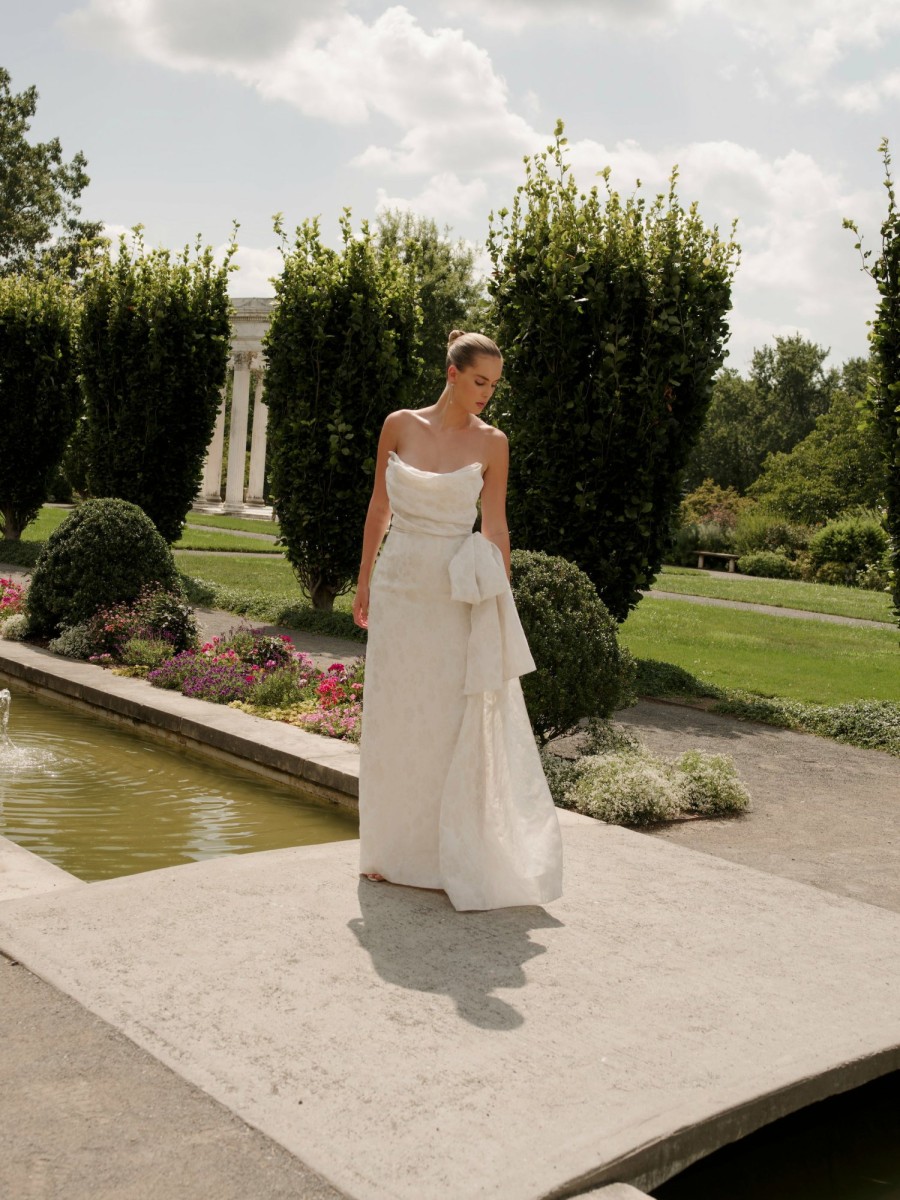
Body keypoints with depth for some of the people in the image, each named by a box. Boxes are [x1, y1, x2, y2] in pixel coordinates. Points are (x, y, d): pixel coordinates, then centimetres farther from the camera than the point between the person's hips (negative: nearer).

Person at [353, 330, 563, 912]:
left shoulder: (492, 443, -2)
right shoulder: (400, 425, 1)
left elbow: (496, 526, 1)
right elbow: (379, 505, 8)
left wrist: (501, 607, -1)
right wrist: (364, 582, 10)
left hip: (457, 595, -2)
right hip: (398, 586, 2)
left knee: (454, 723, 0)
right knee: (393, 718, 9)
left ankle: (456, 858, 13)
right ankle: (393, 849, 24)